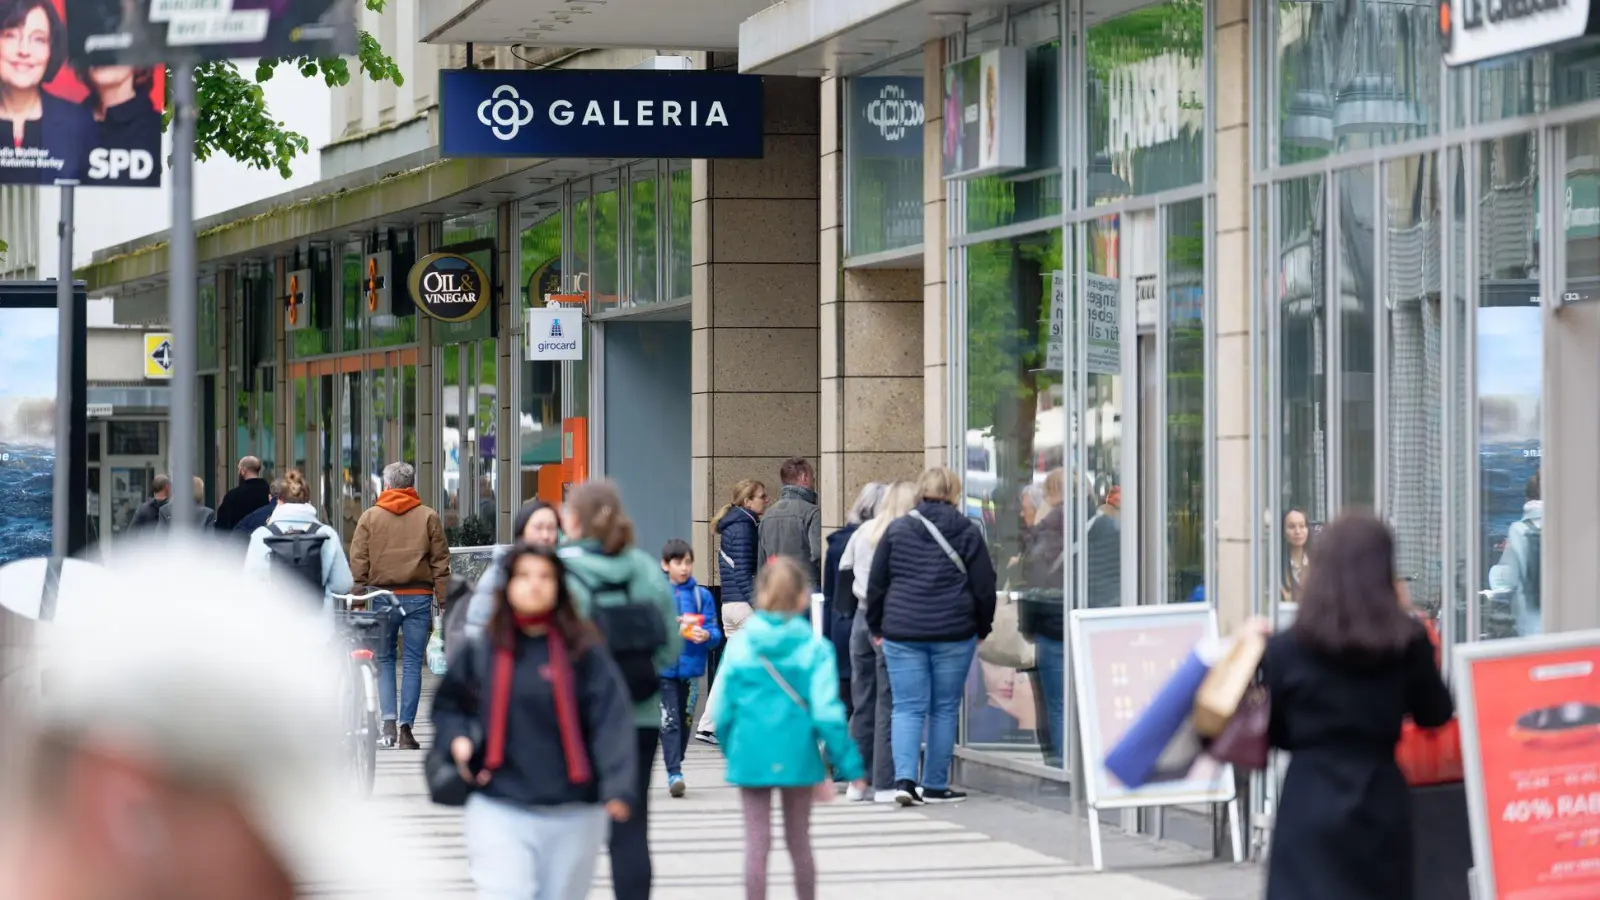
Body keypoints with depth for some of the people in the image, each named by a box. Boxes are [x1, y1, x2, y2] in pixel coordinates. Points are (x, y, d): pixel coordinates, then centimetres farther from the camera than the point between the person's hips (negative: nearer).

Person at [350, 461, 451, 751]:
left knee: (384, 660, 11)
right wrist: (443, 603, 5)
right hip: (418, 597, 0)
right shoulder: (429, 518, 4)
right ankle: (406, 729, 0)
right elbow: (440, 563, 3)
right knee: (413, 663, 3)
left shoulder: (370, 517, 3)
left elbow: (357, 563, 1)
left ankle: (389, 724, -2)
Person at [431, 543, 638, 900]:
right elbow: (447, 705, 18)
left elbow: (612, 719, -12)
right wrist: (458, 739, -3)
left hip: (573, 815, 0)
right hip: (499, 811, 0)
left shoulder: (584, 652, -4)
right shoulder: (482, 652, 3)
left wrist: (618, 787, -26)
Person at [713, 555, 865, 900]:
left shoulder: (739, 646, -4)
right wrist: (849, 765, -5)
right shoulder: (815, 648, -7)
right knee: (798, 840, 15)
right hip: (798, 756, 0)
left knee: (756, 844, 4)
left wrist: (730, 751, 15)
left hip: (751, 755, 0)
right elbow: (826, 713, -11)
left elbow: (723, 709, -1)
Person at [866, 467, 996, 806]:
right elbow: (984, 587, 1)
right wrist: (982, 628, 14)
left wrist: (877, 626, 17)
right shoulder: (967, 532, 0)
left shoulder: (896, 530, 4)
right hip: (953, 634, -1)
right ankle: (935, 785, 10)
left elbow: (876, 584, 6)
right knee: (944, 709, 8)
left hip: (902, 633, 1)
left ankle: (904, 779, -14)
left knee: (907, 708, 2)